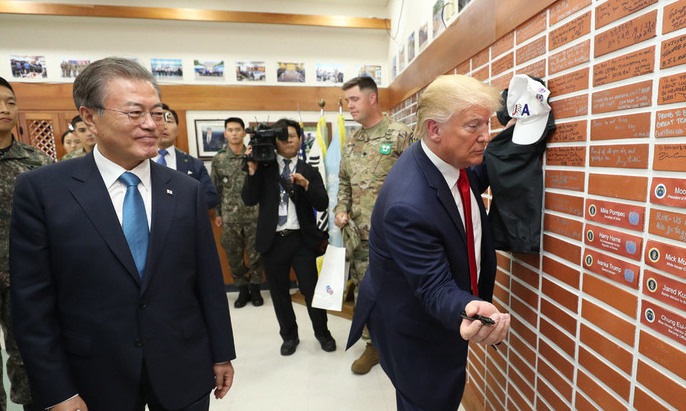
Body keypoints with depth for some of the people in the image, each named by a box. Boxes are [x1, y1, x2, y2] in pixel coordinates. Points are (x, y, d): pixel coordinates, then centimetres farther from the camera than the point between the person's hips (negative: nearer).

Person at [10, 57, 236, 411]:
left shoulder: (186, 191, -3)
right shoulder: (42, 190, -8)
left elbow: (209, 281, -2)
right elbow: (32, 301, -6)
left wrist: (221, 355, 3)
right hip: (95, 380, -1)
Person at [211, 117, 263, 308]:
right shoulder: (218, 159, 3)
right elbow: (216, 189, 7)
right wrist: (217, 214, 7)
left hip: (253, 214, -1)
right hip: (229, 217, 2)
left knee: (255, 253, 7)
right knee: (234, 255, 10)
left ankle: (255, 288, 24)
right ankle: (242, 289, 26)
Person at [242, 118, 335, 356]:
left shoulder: (309, 171, 6)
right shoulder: (264, 167, 5)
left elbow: (322, 205, -3)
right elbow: (249, 200, -3)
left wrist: (306, 184, -18)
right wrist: (252, 170, -13)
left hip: (302, 239, -1)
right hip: (272, 239, 1)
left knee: (311, 288, 5)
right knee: (279, 292, 13)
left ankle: (322, 332, 30)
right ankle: (289, 336, 35)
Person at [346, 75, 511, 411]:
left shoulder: (449, 158, -10)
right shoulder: (407, 205, -37)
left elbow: (473, 181, 12)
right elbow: (435, 288, -30)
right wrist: (469, 311, -50)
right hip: (413, 331, -8)